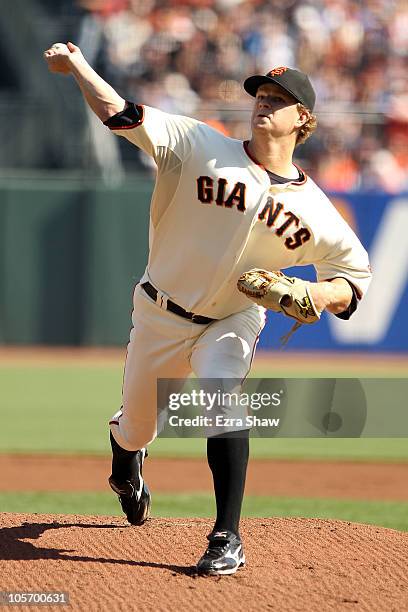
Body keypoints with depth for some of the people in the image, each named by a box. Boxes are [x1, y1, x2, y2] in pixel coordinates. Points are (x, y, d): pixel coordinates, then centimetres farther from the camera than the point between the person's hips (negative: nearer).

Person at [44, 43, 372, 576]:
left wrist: (319, 294, -23)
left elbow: (356, 275, -2)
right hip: (161, 315, 1)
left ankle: (227, 539, -26)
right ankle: (125, 460, 55)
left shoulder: (312, 209, -10)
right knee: (136, 429, 14)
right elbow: (122, 115, -20)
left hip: (232, 323, -1)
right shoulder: (201, 148, -13)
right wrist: (77, 66, -33)